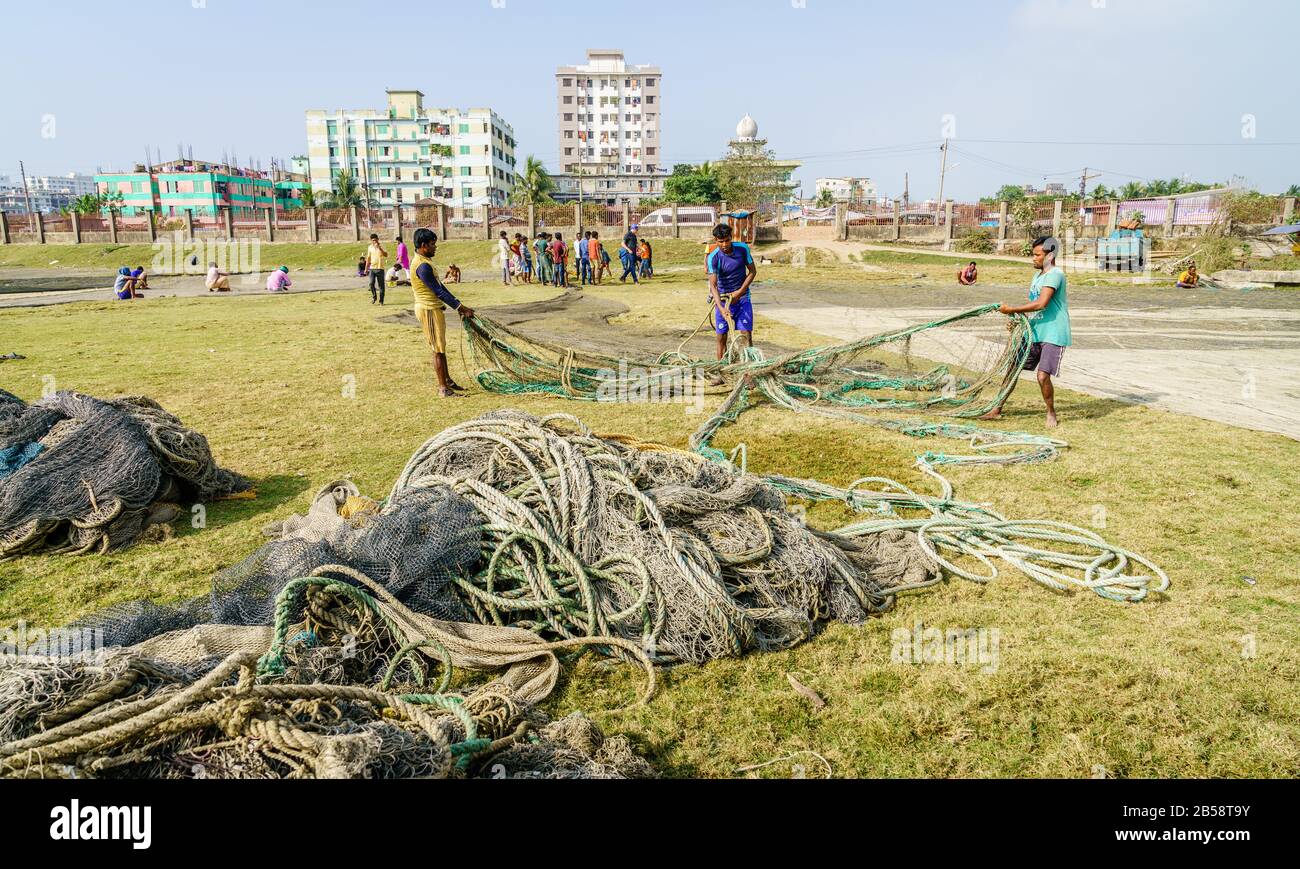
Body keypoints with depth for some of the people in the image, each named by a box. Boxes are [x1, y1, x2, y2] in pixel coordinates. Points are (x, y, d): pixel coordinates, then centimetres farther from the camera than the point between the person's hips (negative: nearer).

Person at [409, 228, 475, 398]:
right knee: (438, 349, -4)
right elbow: (438, 292, -22)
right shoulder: (423, 266, -21)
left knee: (441, 347, 16)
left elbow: (440, 287, 14)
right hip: (429, 310, -10)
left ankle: (447, 380, 26)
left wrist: (459, 306, 10)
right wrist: (460, 308, -19)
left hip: (433, 309, 10)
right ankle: (443, 388, 2)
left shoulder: (424, 261, 12)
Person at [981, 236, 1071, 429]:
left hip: (1053, 335, -9)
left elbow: (1041, 304, -26)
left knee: (1043, 376, -15)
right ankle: (997, 409, 15)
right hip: (1034, 332, 9)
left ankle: (1051, 413, 8)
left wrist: (1012, 310, -21)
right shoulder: (1038, 275, 15)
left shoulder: (1055, 274, -15)